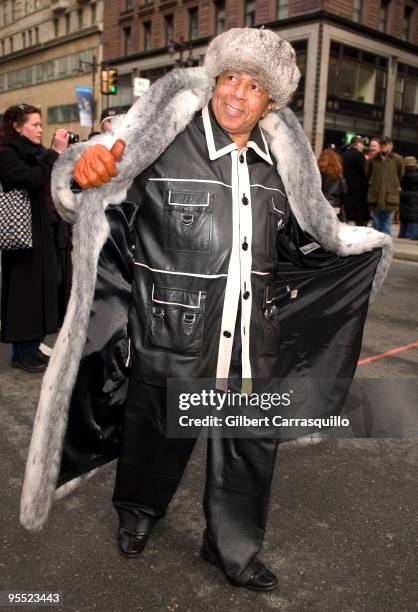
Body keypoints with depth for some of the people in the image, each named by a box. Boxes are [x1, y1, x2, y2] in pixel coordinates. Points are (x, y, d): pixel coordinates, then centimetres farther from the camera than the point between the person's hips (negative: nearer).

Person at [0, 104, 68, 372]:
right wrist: (56, 152, -22)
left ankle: (32, 347, 23)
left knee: (40, 288, 12)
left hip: (40, 232, 8)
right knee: (24, 290, -2)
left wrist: (64, 152, 0)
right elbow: (35, 179, -26)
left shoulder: (33, 152, 14)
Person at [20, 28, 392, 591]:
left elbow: (304, 236, 22)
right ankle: (139, 511, 49)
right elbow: (84, 201, -11)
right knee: (157, 438, 16)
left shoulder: (276, 165, 9)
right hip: (172, 339, -4)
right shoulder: (161, 142, -8)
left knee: (252, 447, 15)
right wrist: (84, 169, -34)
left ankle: (234, 549, 40)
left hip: (253, 344, 5)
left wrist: (370, 242, 25)